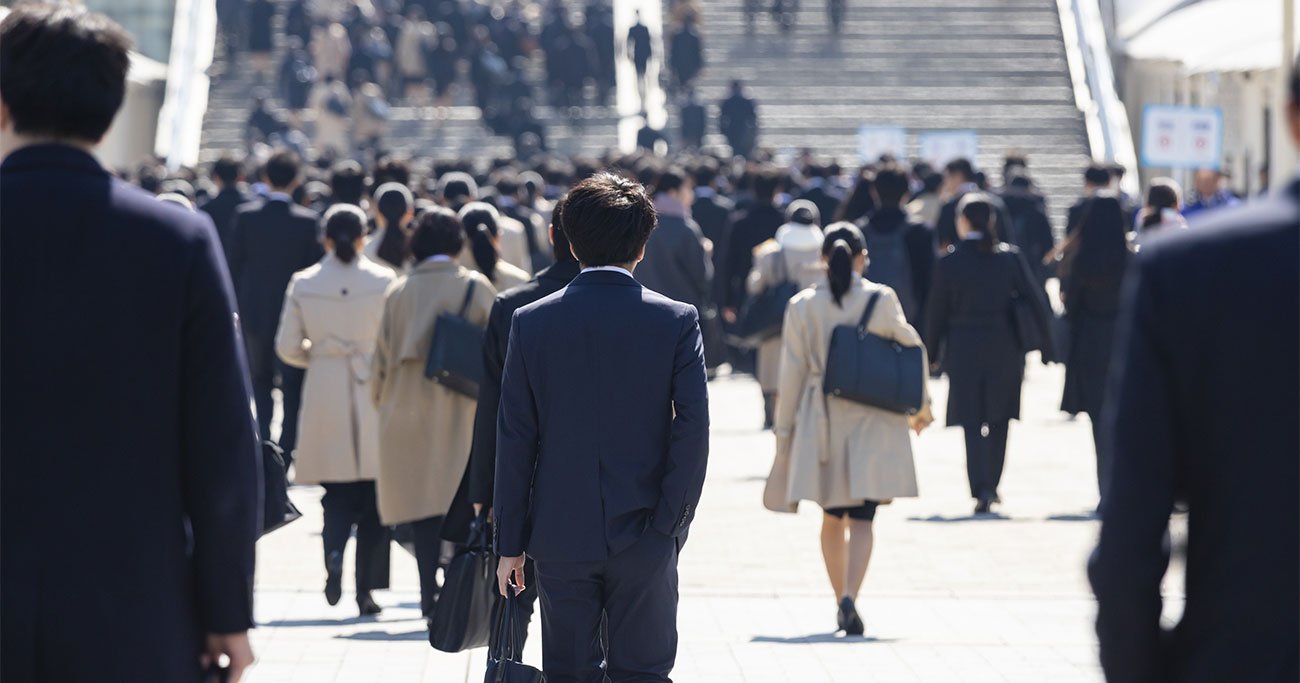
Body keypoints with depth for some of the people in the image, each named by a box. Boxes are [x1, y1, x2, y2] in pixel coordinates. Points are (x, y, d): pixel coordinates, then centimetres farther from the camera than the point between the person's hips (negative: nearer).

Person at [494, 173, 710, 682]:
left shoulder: (531, 322, -2)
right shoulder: (676, 321, -5)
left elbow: (515, 440, -1)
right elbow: (692, 429, -10)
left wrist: (510, 543, 4)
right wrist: (671, 524, -3)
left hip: (560, 536, 1)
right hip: (645, 541, -1)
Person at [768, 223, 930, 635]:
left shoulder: (801, 306, -2)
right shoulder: (881, 300, -5)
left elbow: (792, 374, 0)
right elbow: (913, 349, 3)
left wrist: (784, 431, 8)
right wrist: (921, 407, 18)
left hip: (822, 426, 2)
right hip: (873, 424, -1)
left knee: (832, 518, 16)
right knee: (861, 519, -2)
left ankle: (841, 598, 20)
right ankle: (850, 596, -20)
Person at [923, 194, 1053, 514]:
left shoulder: (949, 262, -6)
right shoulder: (1010, 257, -2)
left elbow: (936, 312, -2)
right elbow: (1034, 300, -1)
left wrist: (932, 351, 9)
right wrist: (1044, 342, 7)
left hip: (963, 351, -2)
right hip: (1004, 350, 2)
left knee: (972, 423, -1)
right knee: (998, 420, 16)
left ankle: (982, 490, -15)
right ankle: (992, 485, 22)